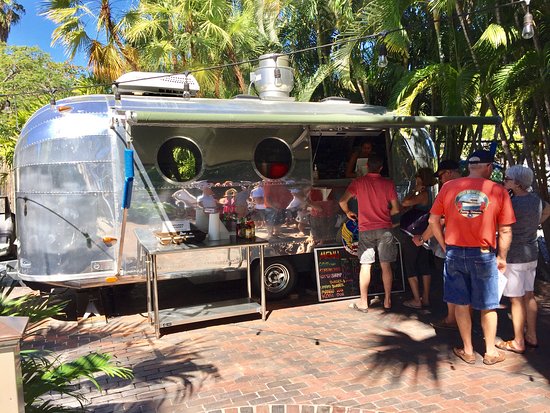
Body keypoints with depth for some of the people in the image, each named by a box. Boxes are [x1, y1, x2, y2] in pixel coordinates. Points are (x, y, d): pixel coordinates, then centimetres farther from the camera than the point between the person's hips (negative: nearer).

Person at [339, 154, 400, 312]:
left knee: (365, 266, 4)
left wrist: (348, 212, 13)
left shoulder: (358, 182, 0)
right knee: (386, 265, 7)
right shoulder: (388, 184, 1)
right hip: (385, 228, 1)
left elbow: (342, 201, -6)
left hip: (365, 230, 0)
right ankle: (387, 300, 14)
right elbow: (395, 209, 2)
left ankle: (363, 302, 9)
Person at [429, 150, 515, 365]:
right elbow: (505, 230, -5)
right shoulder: (498, 191, -7)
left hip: (454, 253, 2)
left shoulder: (449, 187, -2)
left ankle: (468, 351, 26)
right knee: (488, 306, 15)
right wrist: (502, 257, 7)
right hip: (483, 255, -1)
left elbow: (433, 221, 1)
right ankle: (490, 352, 28)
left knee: (461, 304, 14)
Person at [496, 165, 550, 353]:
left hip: (514, 257, -8)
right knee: (529, 296, 16)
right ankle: (532, 336, 25)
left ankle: (518, 343, 10)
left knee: (516, 300, 1)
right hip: (531, 254, 8)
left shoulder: (514, 203, -21)